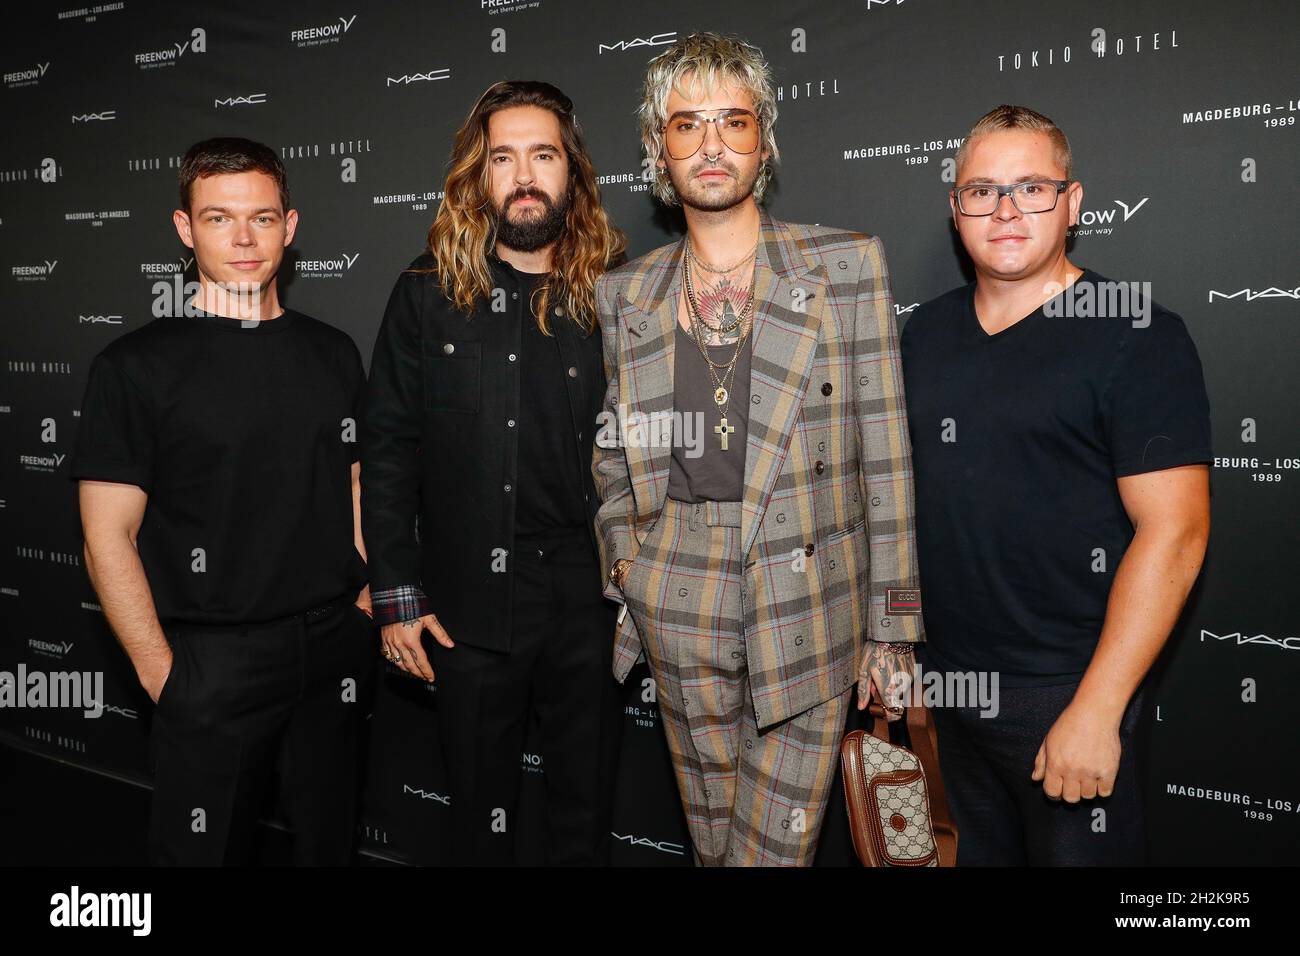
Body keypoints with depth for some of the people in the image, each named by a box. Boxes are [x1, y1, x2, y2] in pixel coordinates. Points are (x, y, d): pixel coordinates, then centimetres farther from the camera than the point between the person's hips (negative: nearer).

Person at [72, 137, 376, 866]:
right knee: (208, 848, 11)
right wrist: (163, 673, -9)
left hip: (335, 654, 4)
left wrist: (363, 609, 4)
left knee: (330, 842, 17)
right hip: (212, 663, -3)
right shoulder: (138, 366, -6)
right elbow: (109, 538, -7)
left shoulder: (333, 353, 7)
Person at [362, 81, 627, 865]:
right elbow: (388, 449, 1)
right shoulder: (431, 291, 0)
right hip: (469, 604, 0)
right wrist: (396, 594, -2)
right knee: (481, 815, 16)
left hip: (588, 599, 0)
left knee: (586, 814, 15)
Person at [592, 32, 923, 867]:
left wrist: (891, 625, -2)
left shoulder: (847, 265, -1)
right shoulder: (624, 295, 6)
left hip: (811, 609, -2)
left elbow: (883, 451, -2)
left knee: (776, 844, 4)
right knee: (714, 837, 15)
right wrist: (626, 572, 6)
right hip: (679, 612, 2)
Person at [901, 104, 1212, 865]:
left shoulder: (1136, 337, -12)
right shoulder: (928, 331, 6)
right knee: (980, 851, 21)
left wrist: (1096, 711, -20)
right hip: (947, 676, 6)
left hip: (1065, 690, -5)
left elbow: (1174, 532, -17)